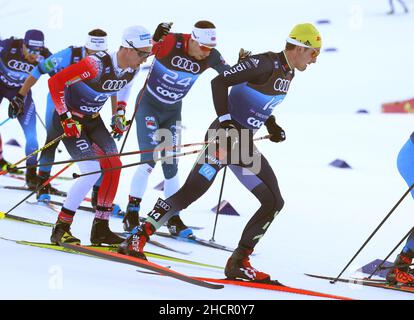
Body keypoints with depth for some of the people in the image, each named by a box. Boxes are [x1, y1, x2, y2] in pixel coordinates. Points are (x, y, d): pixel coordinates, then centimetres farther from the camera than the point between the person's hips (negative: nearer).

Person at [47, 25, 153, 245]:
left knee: (114, 166, -4)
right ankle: (60, 229, -10)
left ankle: (100, 228, 4)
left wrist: (119, 114, 12)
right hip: (69, 118, -8)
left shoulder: (132, 70, -7)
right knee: (93, 171, -18)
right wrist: (66, 118, -28)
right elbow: (55, 82, -29)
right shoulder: (98, 65, -31)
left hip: (93, 119, 8)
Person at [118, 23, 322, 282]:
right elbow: (220, 82, -21)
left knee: (274, 202, 2)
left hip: (245, 146, 9)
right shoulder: (265, 64, -16)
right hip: (226, 136, -9)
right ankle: (137, 239, -7)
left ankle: (239, 263, 5)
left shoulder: (288, 72, 12)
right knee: (189, 194, -14)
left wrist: (272, 126, 14)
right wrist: (225, 121, -25)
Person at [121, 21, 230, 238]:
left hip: (172, 111, 5)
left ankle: (174, 219, 14)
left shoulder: (210, 57, -13)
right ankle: (131, 215, -7)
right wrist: (155, 38, -44)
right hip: (148, 104, -5)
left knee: (171, 165, 5)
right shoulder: (171, 43, -26)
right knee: (150, 159, -15)